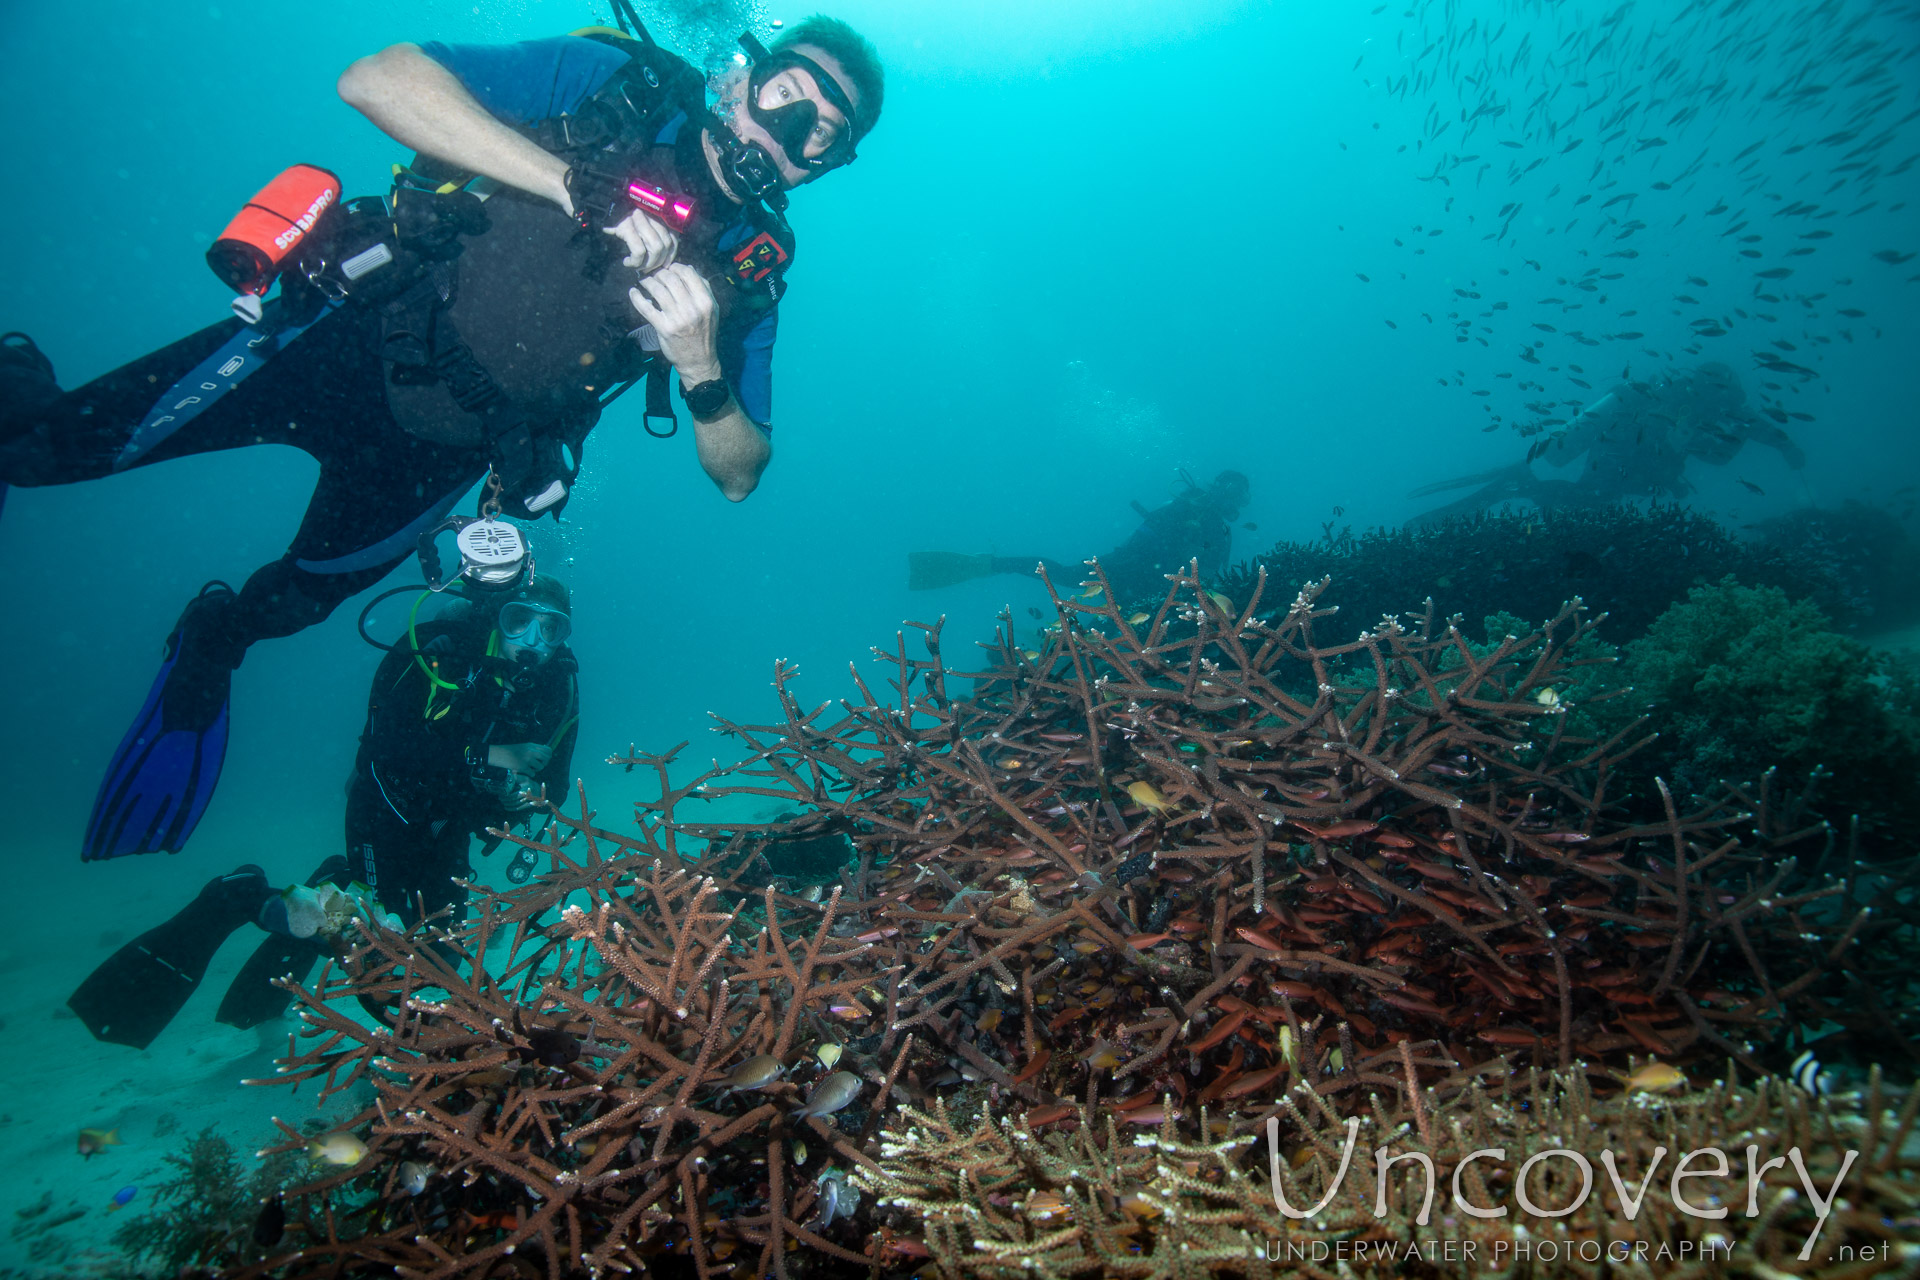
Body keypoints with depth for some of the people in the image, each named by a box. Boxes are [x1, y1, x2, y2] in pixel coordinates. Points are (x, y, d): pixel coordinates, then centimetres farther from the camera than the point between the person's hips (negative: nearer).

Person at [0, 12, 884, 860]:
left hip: (435, 455, 3)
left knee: (288, 603, 18)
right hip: (340, 345, -2)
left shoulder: (749, 274, -4)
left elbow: (736, 474, -7)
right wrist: (582, 185, -29)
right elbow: (376, 78, -21)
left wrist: (699, 366, -27)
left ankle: (215, 639, 53)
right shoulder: (612, 83, -11)